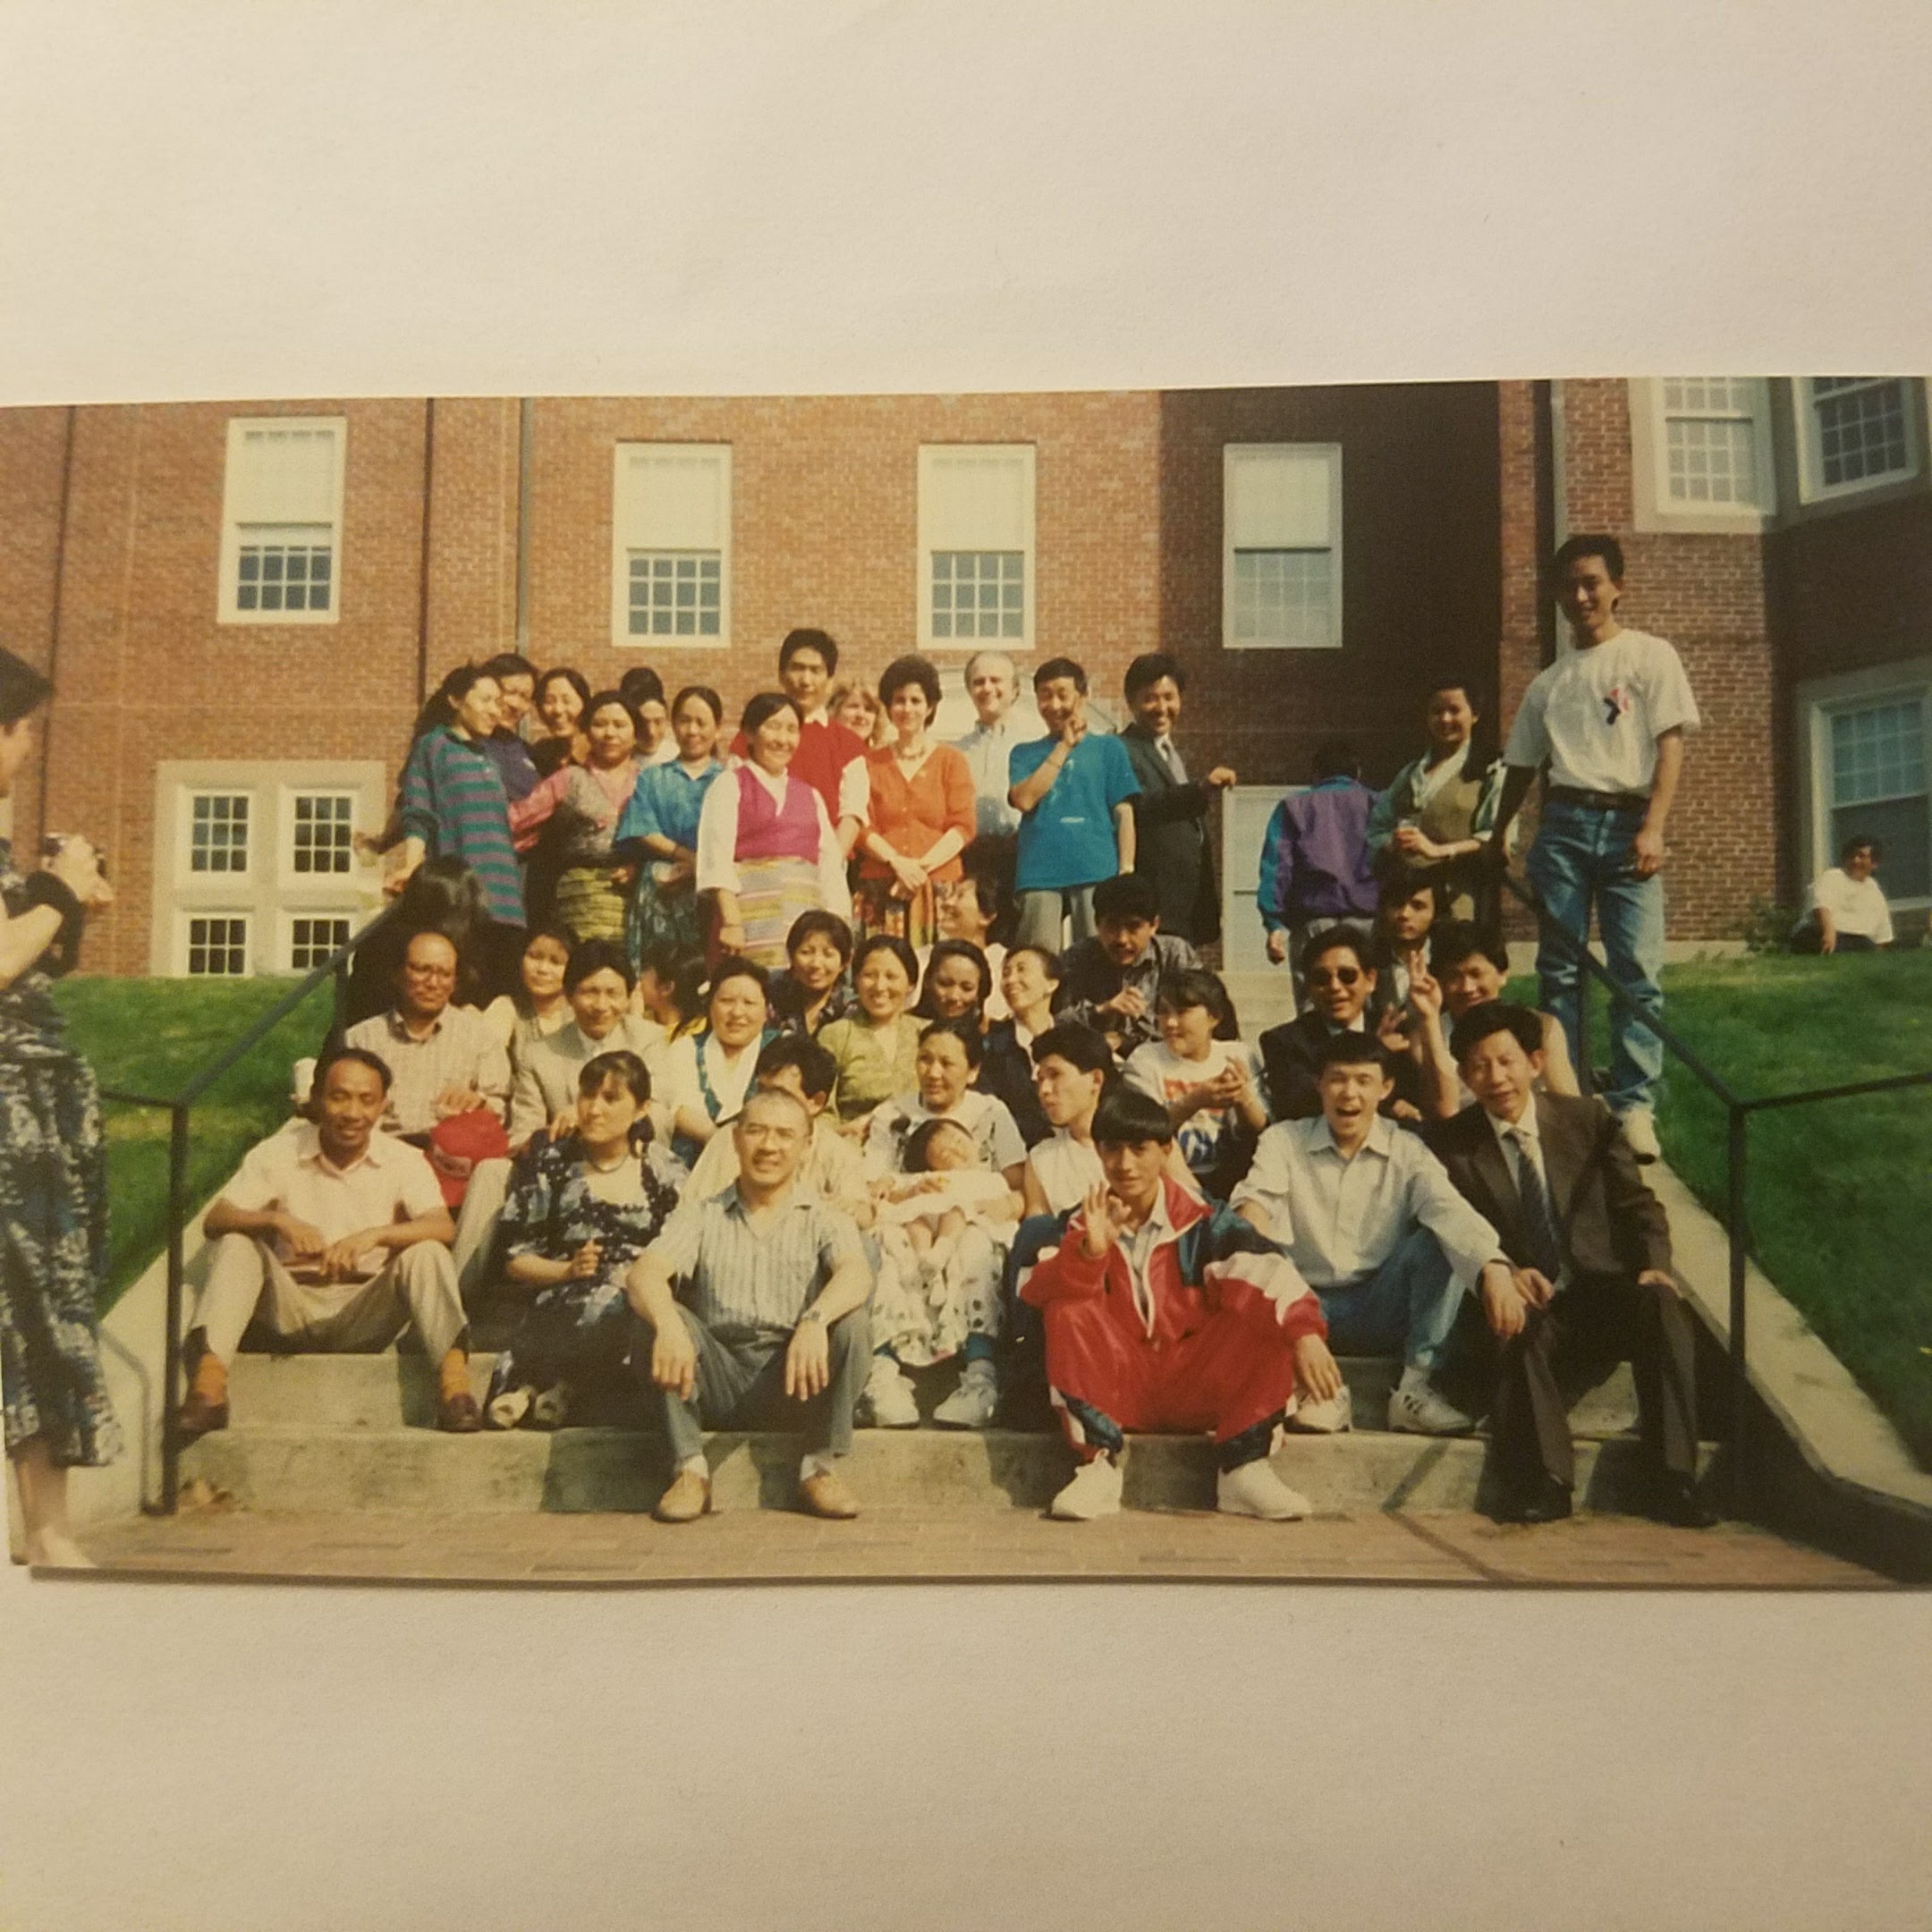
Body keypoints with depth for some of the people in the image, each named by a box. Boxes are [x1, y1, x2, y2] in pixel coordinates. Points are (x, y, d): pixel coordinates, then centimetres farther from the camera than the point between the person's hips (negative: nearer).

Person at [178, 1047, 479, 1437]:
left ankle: (454, 1382, -44)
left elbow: (444, 1228, -20)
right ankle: (208, 1384, -35)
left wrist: (375, 1235, -37)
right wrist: (276, 1220, -31)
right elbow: (214, 1221, -11)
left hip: (366, 1315, -1)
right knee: (236, 1244, -21)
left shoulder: (404, 1161, -5)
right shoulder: (277, 1153, -2)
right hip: (292, 1308, 1)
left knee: (426, 1253, -26)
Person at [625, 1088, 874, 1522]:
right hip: (716, 1382, 1)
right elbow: (643, 1273, -9)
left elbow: (857, 1274, -15)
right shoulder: (701, 1215, 10)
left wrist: (815, 1319, -39)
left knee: (851, 1322, -26)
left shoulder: (824, 1221, 8)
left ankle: (820, 1468, -11)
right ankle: (690, 1469, -15)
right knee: (654, 1317, -22)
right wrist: (669, 1324, -33)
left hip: (793, 1383, -1)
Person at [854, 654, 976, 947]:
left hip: (941, 887, -1)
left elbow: (963, 827, 3)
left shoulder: (950, 761, 12)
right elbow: (862, 826, 6)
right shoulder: (870, 763, 16)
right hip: (881, 890, 1)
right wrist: (897, 862, -11)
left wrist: (923, 866, -11)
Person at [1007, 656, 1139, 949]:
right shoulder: (1025, 754, 17)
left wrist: (1126, 872, -4)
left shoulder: (1108, 747, 13)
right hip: (1038, 876, 1)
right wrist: (1064, 746, 2)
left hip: (1097, 872, -1)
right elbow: (1024, 800, -2)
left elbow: (1124, 813, 7)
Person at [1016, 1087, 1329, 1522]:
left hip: (1195, 1385, 0)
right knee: (1067, 1312, -25)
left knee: (1268, 1317, -21)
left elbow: (1268, 1271, -19)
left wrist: (1305, 1332, -37)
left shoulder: (1202, 1222, -3)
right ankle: (1098, 1466, -20)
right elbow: (1034, 1289, -18)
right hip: (1115, 1390, 0)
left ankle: (1244, 1469, -13)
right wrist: (1089, 1251, -36)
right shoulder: (1080, 1225, -1)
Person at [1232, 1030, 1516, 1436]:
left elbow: (1450, 1209, -19)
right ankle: (1315, 1383, -26)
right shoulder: (1283, 1140, 1)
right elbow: (1253, 1202, -17)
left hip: (1382, 1310, 1)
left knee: (1445, 1241, -22)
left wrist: (1494, 1268, -40)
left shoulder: (1406, 1152, 0)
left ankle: (1416, 1388, -23)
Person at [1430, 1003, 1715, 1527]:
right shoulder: (1452, 1144, 5)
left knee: (1661, 1304, -30)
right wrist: (1501, 1273, -21)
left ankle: (1673, 1480, -27)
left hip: (1602, 1294, 2)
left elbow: (1638, 1206, 9)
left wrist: (1653, 1264, -11)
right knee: (1521, 1327, -37)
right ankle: (1544, 1480, -37)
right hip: (1527, 1306, -2)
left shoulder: (1589, 1120, 10)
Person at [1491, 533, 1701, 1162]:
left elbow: (1670, 744, -2)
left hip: (1628, 822, -3)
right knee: (1559, 967, 2)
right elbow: (1522, 766, 23)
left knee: (1637, 969, -8)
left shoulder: (1651, 656, 6)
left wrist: (1653, 828, -14)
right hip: (1564, 824, 3)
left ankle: (1632, 1105, -6)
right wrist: (1497, 839, 21)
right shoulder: (1546, 682, 17)